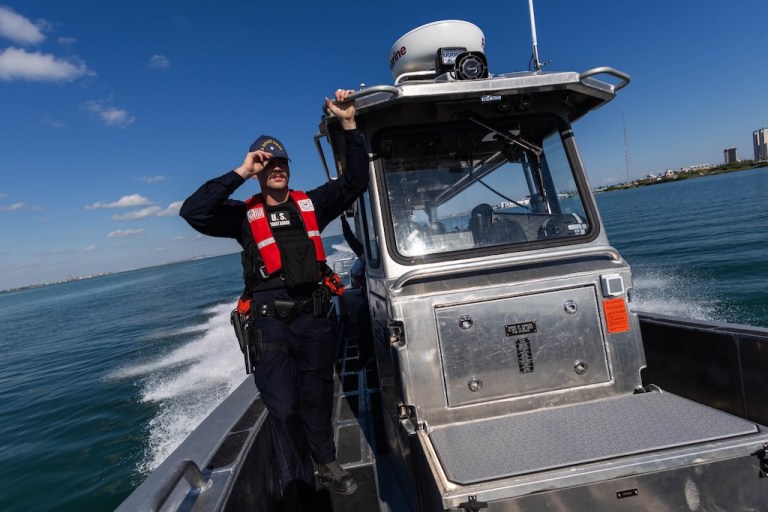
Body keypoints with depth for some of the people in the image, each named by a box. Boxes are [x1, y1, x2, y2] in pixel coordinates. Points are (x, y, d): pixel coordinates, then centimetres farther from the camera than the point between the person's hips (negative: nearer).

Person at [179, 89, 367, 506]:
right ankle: (300, 488, 20)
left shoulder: (311, 204, 10)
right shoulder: (245, 215, 4)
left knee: (317, 398, 16)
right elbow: (193, 212, -11)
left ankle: (327, 464, 38)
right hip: (271, 321, -2)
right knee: (283, 406, 2)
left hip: (314, 316, 3)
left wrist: (349, 125, -2)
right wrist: (239, 173, -11)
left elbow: (356, 180, 5)